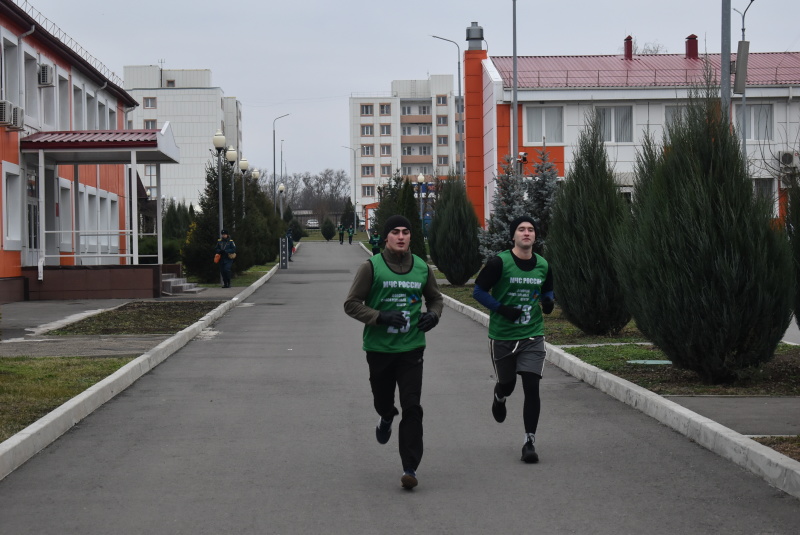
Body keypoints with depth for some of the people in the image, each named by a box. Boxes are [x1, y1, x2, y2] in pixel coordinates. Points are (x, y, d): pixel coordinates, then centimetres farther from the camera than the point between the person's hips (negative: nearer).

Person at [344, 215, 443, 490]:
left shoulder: (422, 268, 6)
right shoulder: (372, 267, -4)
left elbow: (436, 298, 22)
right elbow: (351, 303, -4)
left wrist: (433, 314, -1)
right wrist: (380, 317, -18)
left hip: (411, 347, 1)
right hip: (379, 347, -1)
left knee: (412, 407, -8)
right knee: (382, 402, 15)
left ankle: (410, 468, -5)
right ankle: (387, 417, 54)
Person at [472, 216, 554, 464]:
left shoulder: (543, 266, 3)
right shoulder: (499, 263, -10)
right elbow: (478, 291, -6)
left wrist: (548, 302, -2)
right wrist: (501, 308, -18)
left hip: (532, 336, 2)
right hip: (502, 336, -2)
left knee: (531, 387, -10)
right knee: (507, 384, 14)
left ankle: (530, 441, -4)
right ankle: (499, 397, 54)